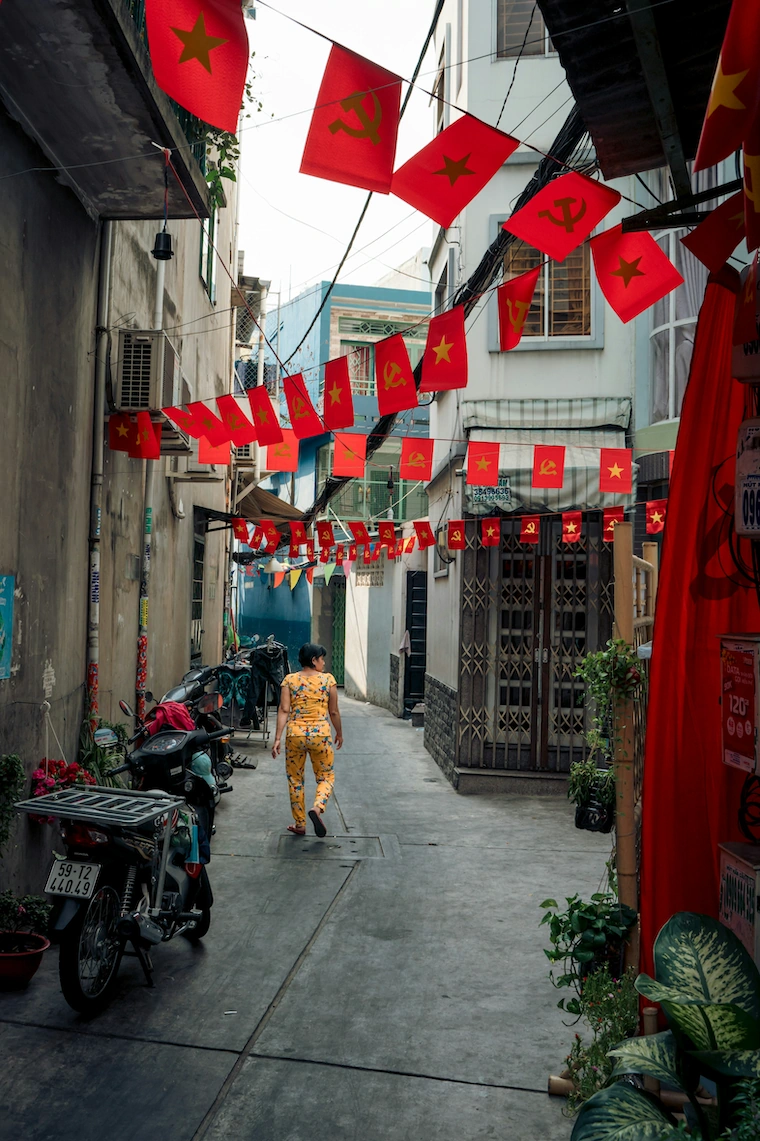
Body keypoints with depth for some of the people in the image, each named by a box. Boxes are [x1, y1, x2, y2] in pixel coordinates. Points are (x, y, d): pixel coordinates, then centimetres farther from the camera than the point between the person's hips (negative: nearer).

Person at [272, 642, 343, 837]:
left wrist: (277, 738, -5)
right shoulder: (328, 679, -1)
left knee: (295, 779, 15)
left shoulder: (289, 680, 1)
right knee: (326, 777, 15)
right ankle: (317, 808, -12)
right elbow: (333, 712, 4)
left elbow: (284, 710, -6)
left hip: (295, 735, 1)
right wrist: (339, 733, 18)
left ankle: (299, 824, 21)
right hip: (321, 734, -1)